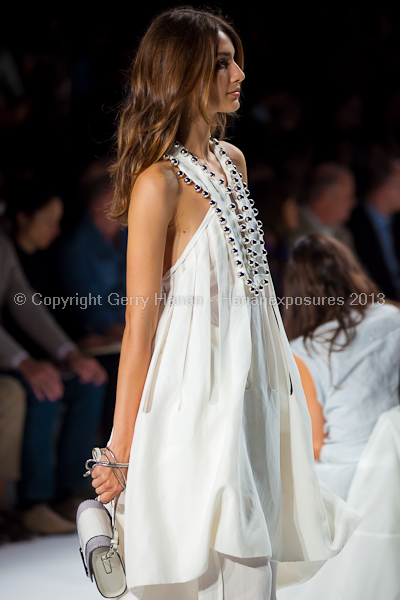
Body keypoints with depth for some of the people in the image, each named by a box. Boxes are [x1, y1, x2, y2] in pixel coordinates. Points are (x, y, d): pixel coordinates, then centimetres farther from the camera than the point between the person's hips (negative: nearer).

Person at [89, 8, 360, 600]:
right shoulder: (159, 183, -16)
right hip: (196, 394, -8)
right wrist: (119, 450, -13)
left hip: (252, 389, 8)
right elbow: (140, 322, -15)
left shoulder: (232, 160, 9)